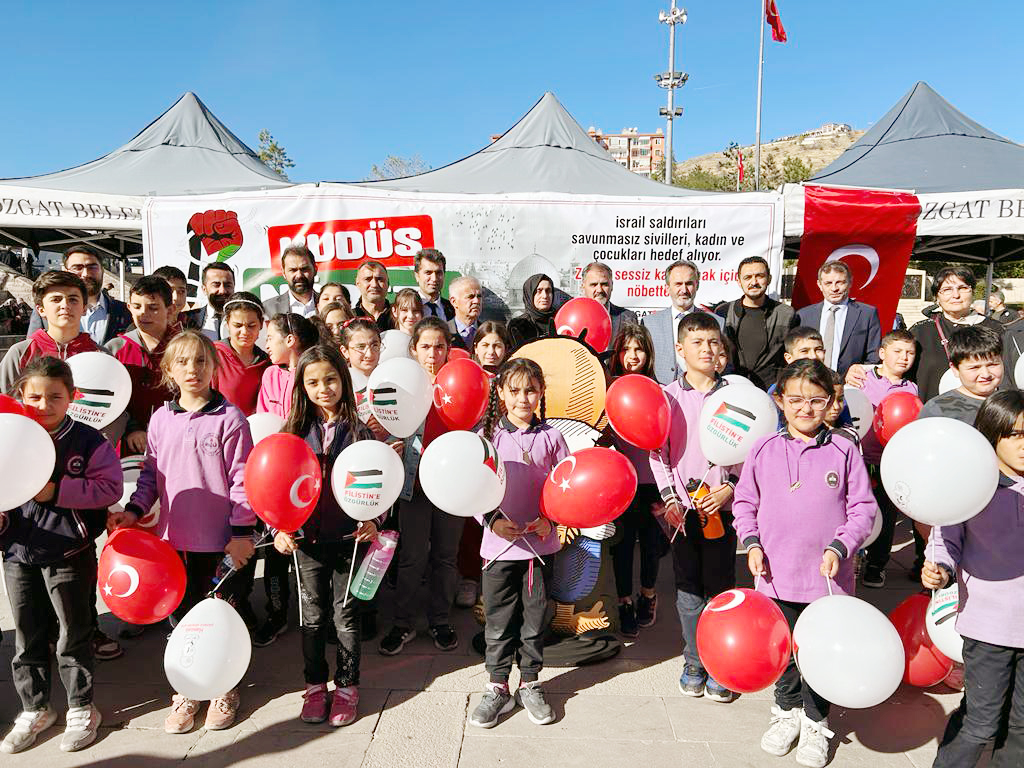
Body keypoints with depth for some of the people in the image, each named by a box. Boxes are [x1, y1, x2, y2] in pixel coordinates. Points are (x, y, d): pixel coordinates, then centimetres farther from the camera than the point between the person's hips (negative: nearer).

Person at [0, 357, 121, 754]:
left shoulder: (88, 442, -10)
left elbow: (109, 487, -16)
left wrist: (57, 491, -22)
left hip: (70, 555, -4)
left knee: (74, 636, 10)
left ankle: (81, 709, 26)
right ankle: (34, 709, 34)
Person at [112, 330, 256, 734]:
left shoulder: (229, 417, -10)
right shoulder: (161, 419, 4)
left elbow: (242, 478, -11)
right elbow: (152, 473, 13)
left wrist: (242, 530, -13)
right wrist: (134, 510, -1)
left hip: (221, 539, -4)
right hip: (175, 538, 4)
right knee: (182, 614, 15)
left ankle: (225, 688, 30)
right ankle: (187, 690, 33)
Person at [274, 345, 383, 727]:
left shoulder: (358, 431, -4)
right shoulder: (295, 431, 0)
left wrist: (373, 520, -15)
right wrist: (280, 528, -7)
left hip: (349, 537, -1)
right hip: (306, 538, 2)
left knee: (346, 615, 10)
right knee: (313, 616, 13)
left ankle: (346, 686, 26)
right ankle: (315, 685, 30)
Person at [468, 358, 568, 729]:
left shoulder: (550, 437, 0)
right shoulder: (489, 435, -1)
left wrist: (550, 518, -11)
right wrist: (493, 520, -14)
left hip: (540, 543, 1)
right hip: (499, 542, -1)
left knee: (535, 617, 12)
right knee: (498, 619, 8)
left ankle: (530, 684, 30)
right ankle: (498, 687, 25)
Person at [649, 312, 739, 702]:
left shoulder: (733, 393, 3)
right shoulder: (669, 395, 2)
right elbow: (658, 452, 2)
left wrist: (729, 488, -9)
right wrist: (670, 498, -7)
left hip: (722, 503, 0)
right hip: (683, 506, 0)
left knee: (721, 587, 6)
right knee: (688, 588, 9)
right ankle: (693, 663, 24)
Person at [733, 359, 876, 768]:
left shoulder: (844, 451, -6)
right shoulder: (764, 450, -2)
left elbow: (863, 508, -2)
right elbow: (745, 502, 6)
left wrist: (840, 547, -13)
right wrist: (752, 543, -6)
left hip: (828, 577, -1)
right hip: (776, 575, 1)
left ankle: (816, 722, 36)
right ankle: (787, 710, 41)